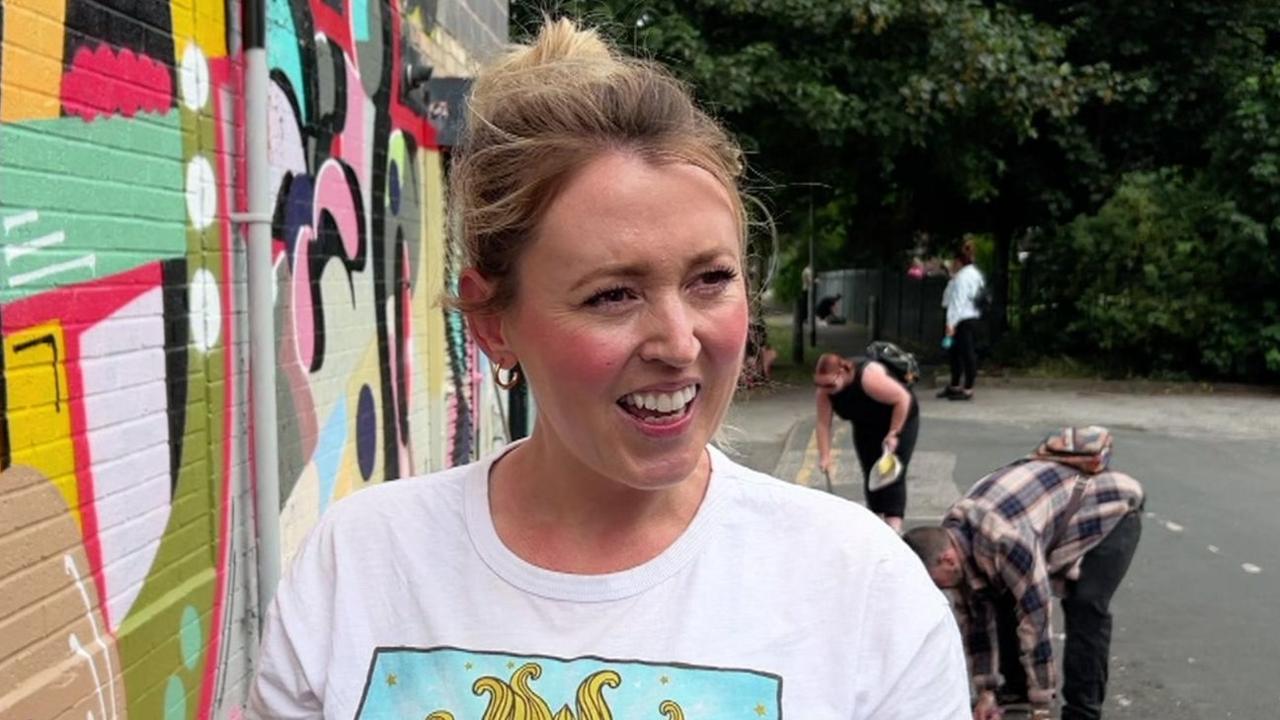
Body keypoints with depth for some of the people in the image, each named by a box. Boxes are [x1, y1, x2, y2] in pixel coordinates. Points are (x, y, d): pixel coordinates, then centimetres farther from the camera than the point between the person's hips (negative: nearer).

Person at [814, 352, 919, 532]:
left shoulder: (869, 377, -39)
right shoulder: (824, 390, -21)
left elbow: (903, 398, -32)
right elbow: (823, 424, -16)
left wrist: (893, 434, -28)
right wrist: (824, 457, -20)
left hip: (900, 418, -6)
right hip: (866, 426, 6)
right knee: (870, 473, 3)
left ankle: (894, 524, -21)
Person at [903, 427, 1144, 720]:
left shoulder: (1005, 539, -41)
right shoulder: (953, 536, -14)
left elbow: (1036, 617, -35)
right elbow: (976, 614, -3)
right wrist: (986, 692, -2)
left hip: (1111, 508, -8)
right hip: (1054, 509, 8)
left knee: (1085, 607, -25)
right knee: (1000, 595, 2)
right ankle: (1017, 685, 19)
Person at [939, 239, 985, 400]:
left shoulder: (962, 277, -14)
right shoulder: (974, 273, 16)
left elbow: (958, 301, -19)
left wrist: (951, 323, -21)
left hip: (963, 320, -11)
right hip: (972, 318, 11)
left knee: (967, 352, -5)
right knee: (955, 352, 17)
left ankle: (968, 389, 1)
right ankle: (954, 386, 26)